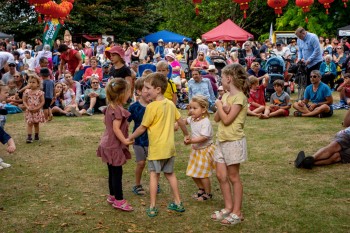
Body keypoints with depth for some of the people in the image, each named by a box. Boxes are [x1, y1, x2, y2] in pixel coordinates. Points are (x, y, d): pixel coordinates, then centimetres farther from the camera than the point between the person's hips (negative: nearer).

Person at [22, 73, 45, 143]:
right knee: (29, 123, -6)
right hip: (29, 111, 1)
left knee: (36, 124, 12)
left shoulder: (40, 92, -7)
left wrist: (37, 108, -16)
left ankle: (36, 136, 26)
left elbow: (43, 101, -6)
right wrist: (27, 107, -14)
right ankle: (29, 137, -9)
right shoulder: (27, 92, -1)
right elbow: (24, 101, 2)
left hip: (37, 111, -1)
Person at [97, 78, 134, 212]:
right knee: (117, 172, -2)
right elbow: (116, 128, -28)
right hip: (114, 145, -10)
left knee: (112, 171, 19)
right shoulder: (119, 110, -23)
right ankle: (119, 200, 5)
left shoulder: (110, 107, 7)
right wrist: (124, 140, -28)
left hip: (108, 144, 10)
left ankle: (112, 196, 30)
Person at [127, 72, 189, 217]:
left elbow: (142, 128, -11)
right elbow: (181, 121, 11)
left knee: (154, 175, 2)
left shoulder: (152, 107, -17)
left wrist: (129, 138, 2)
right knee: (170, 173, 18)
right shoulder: (170, 104, 3)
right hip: (170, 146, 7)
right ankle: (178, 203, 24)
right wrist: (186, 135, 27)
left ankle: (152, 207, 5)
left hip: (157, 147, -7)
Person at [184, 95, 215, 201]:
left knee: (203, 174, 0)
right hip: (196, 150, 8)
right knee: (193, 173, 15)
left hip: (205, 150, -8)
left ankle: (208, 193, 19)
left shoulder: (205, 122, -24)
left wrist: (191, 141, -38)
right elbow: (186, 121, 25)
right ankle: (201, 189, 36)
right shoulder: (192, 119, 1)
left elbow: (204, 137, -32)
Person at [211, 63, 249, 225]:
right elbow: (216, 118, 8)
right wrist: (222, 108, -10)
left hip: (234, 141, -8)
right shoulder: (226, 96, 10)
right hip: (222, 140, 8)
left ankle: (237, 213, 11)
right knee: (221, 176, 10)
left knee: (233, 177, 0)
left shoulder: (239, 97, -16)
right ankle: (228, 208, 23)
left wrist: (219, 105, -7)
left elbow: (226, 120, -21)